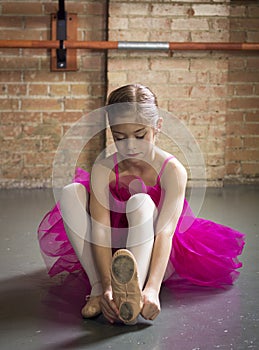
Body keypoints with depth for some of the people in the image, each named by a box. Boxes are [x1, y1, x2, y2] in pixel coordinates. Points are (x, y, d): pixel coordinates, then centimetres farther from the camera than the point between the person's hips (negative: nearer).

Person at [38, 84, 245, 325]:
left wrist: (152, 288, -44)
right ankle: (97, 288, -29)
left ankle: (134, 294, -54)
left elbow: (165, 232, -29)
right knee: (71, 192, -19)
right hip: (111, 257, 3)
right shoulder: (102, 170, -12)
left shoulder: (172, 170, -17)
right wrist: (106, 286, -39)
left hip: (152, 259, -2)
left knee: (140, 203, -33)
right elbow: (100, 231, -23)